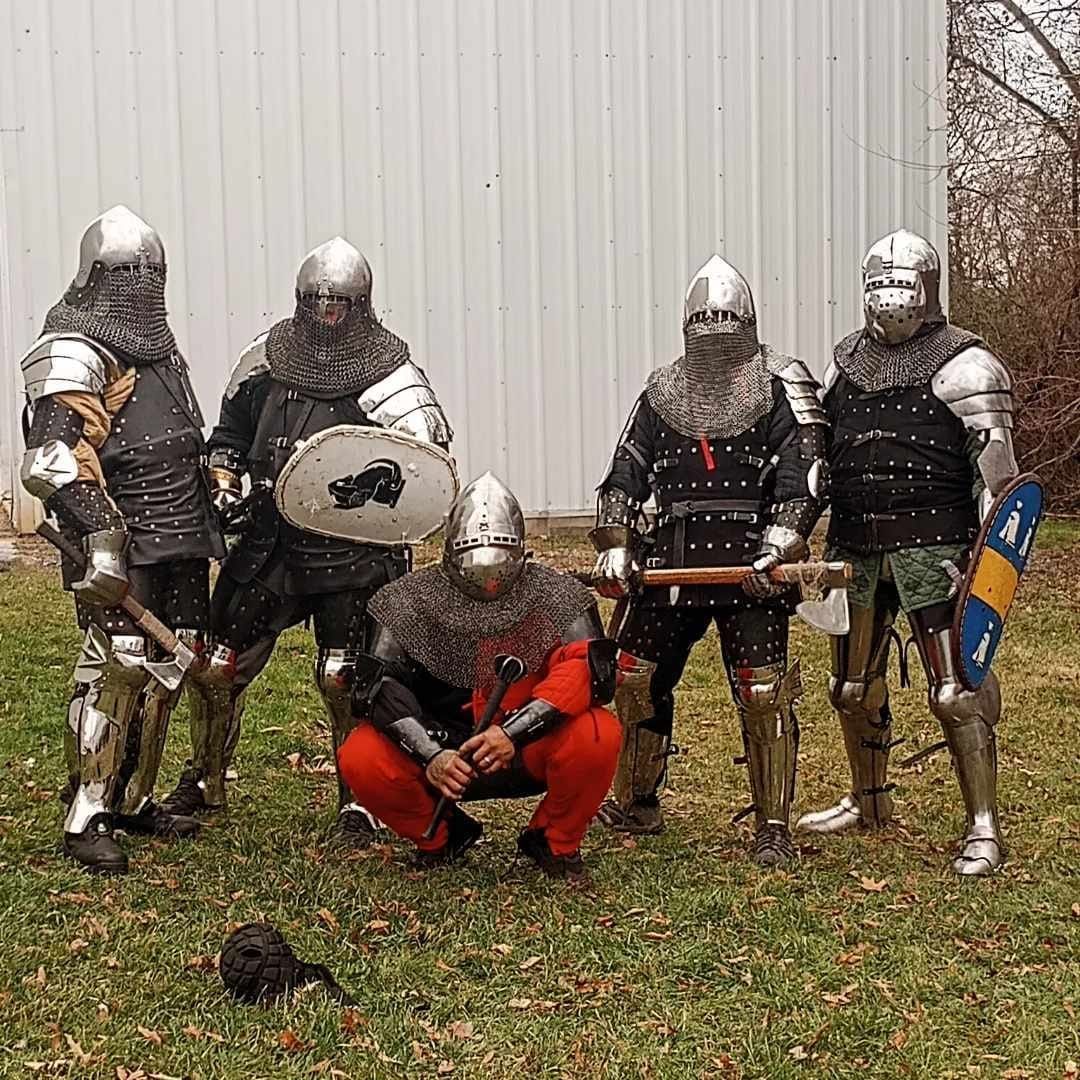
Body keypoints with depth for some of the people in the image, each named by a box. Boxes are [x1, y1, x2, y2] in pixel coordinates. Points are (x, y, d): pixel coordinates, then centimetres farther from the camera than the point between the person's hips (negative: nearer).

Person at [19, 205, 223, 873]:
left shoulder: (161, 347, 17)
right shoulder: (74, 355, -11)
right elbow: (54, 458, -21)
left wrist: (210, 522, 25)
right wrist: (100, 534, -29)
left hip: (182, 546, 9)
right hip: (122, 550, -9)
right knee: (116, 673, -10)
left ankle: (134, 800, 27)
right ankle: (87, 821, -1)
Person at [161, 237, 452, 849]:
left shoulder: (387, 371, -8)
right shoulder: (264, 361, 6)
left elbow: (432, 446, -15)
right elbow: (227, 437, 20)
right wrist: (225, 488, 4)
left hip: (352, 552, -4)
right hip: (268, 544, 4)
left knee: (344, 679, -6)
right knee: (220, 667, 9)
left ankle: (360, 805, 13)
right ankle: (204, 782, 31)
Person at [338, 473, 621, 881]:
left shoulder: (557, 596, -6)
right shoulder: (412, 599, -4)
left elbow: (588, 671, -21)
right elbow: (376, 685, -13)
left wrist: (512, 734, -34)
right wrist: (431, 755, -29)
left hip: (529, 751, -1)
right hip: (441, 748, 1)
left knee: (598, 735, -30)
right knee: (360, 759, -24)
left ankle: (555, 842, 1)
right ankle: (441, 837, 8)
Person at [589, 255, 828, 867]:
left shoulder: (782, 386, 1)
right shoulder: (662, 393, 14)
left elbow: (805, 473, -7)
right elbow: (626, 474, 13)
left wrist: (780, 541, -19)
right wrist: (615, 547, 2)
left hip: (750, 565, -4)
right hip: (672, 562, 5)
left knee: (764, 693, -8)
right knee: (637, 678, 9)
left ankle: (774, 828, 4)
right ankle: (636, 805, 27)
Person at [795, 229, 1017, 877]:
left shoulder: (964, 365, -6)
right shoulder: (846, 361, 13)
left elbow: (995, 470, -10)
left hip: (933, 550, -6)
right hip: (857, 549, 6)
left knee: (956, 689, -8)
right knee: (854, 687, 16)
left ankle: (984, 828, 2)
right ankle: (870, 802, 35)